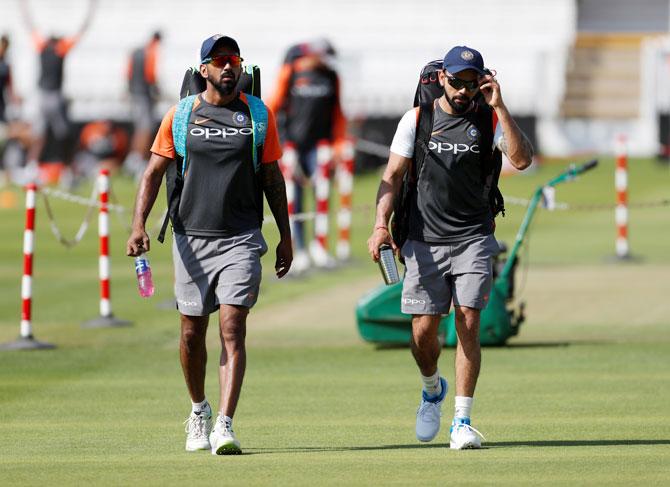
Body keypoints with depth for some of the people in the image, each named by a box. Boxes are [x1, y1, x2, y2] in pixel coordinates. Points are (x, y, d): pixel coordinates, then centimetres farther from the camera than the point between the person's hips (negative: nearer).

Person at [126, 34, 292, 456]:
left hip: (241, 239, -1)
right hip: (191, 238, 1)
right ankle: (199, 410, 33)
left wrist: (286, 236, 9)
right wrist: (139, 225, -9)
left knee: (233, 329, -13)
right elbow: (155, 172, 4)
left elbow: (272, 178, 10)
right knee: (192, 332, 8)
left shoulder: (258, 114, 4)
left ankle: (225, 426, -18)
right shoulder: (181, 116, 3)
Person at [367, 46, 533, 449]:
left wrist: (499, 107, -19)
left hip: (474, 239, -1)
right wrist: (382, 225, -11)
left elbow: (522, 159, -15)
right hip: (425, 241, 1)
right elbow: (393, 176, 3)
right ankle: (432, 389, 31)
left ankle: (462, 422, -5)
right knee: (424, 329, -2)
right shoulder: (417, 119, 4)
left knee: (468, 324, -10)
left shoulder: (490, 119, 2)